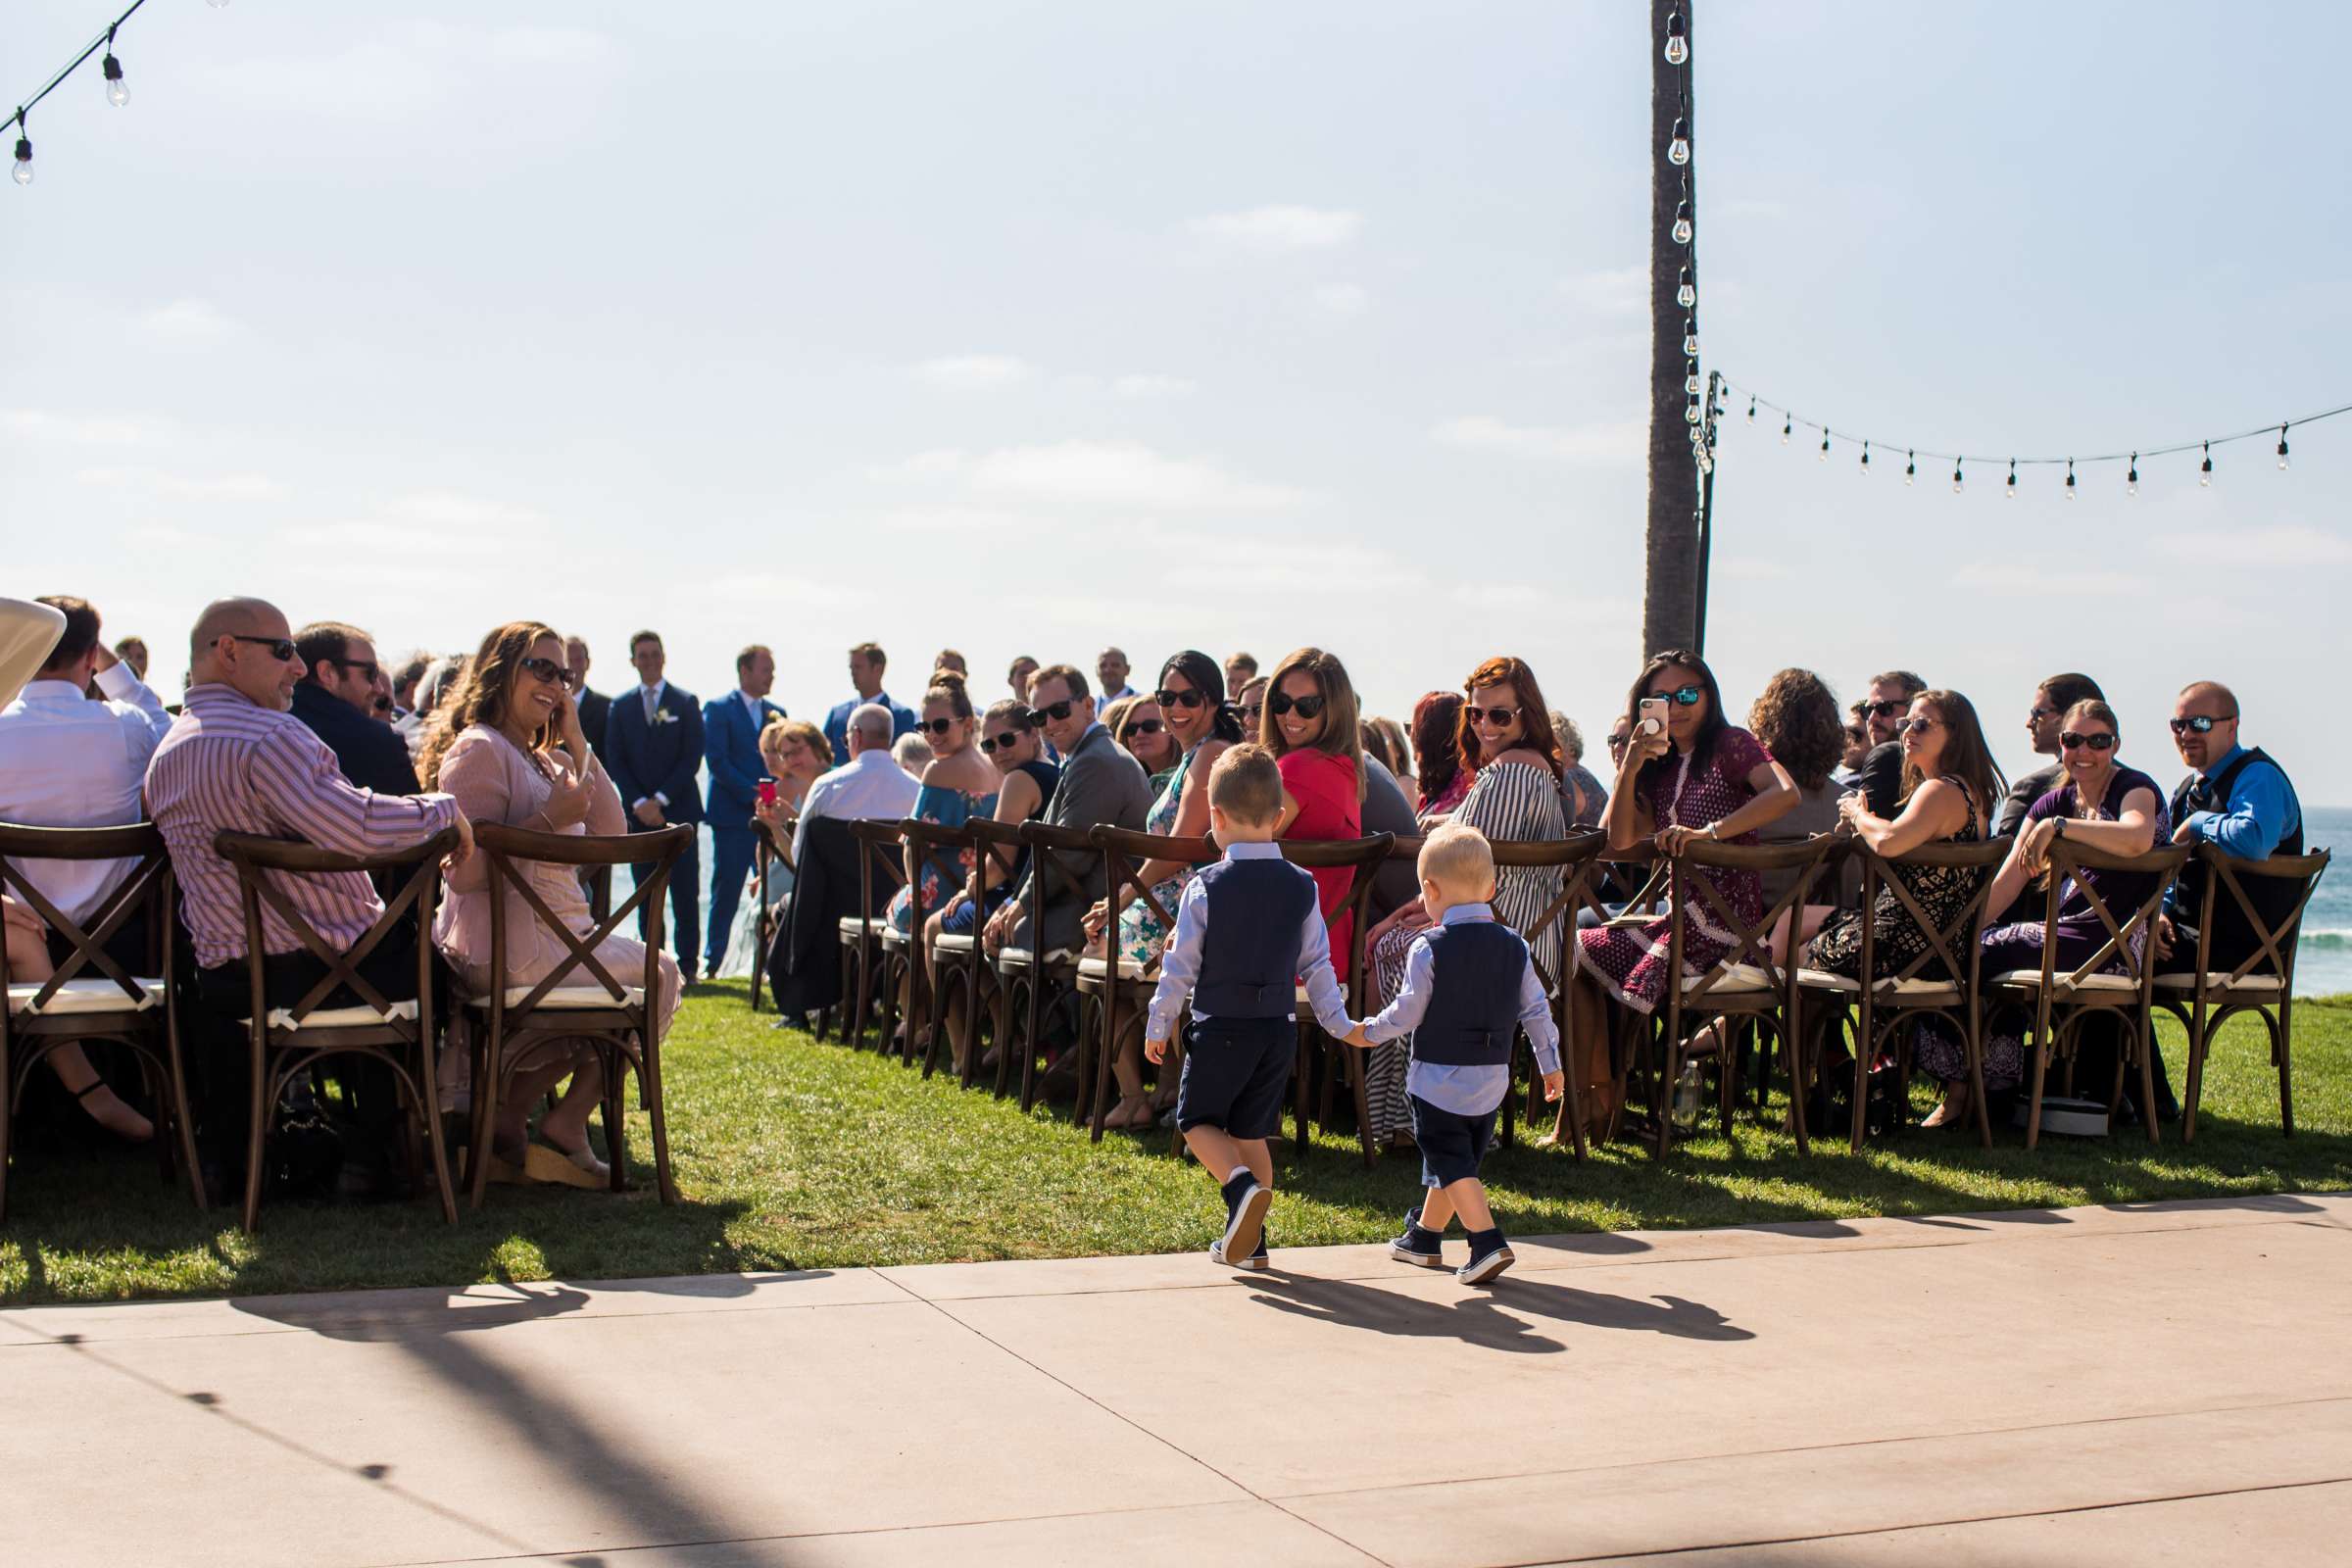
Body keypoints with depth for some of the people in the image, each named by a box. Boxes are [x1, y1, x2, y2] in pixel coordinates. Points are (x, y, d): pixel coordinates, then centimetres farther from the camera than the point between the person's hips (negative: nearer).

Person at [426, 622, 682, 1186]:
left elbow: (610, 837, 9)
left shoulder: (542, 758, 17)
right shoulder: (479, 750, -12)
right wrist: (549, 818, -21)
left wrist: (578, 746, 5)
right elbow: (466, 873, -21)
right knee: (661, 975, 2)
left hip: (555, 935, 9)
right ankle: (566, 1121, 9)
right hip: (514, 946, -9)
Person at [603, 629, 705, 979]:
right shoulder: (621, 706, 11)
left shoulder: (686, 703, 5)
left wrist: (660, 799, -10)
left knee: (685, 894, -5)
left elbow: (692, 759, -2)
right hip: (639, 815, 2)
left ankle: (686, 964, -1)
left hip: (678, 811, -2)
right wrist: (639, 803, -7)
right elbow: (614, 761, 6)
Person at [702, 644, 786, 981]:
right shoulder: (718, 709, 0)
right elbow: (717, 761, -9)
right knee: (726, 892, 0)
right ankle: (712, 962, 9)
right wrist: (753, 794, -16)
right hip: (733, 815, -4)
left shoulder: (776, 713, 16)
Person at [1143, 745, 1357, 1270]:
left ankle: (1241, 1186, -17)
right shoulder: (1302, 887, 1)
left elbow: (1181, 965, -7)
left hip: (1221, 1027, -4)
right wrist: (1340, 1025, 13)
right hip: (1279, 1028, 4)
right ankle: (1248, 1240, 16)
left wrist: (1158, 1025, 4)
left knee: (1196, 1119, 10)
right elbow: (1317, 965, 4)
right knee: (1251, 1132, 15)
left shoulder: (1205, 886, -11)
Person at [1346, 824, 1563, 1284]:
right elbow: (1536, 1009, 7)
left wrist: (1368, 1033, 7)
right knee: (1458, 1160, 18)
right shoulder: (1513, 945, 3)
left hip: (1439, 1078, -6)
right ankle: (1424, 1237, 34)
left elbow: (1406, 1013, -11)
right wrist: (1550, 1064, 17)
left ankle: (1488, 1243, -19)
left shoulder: (1429, 948, -13)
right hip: (1492, 1081, 6)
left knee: (1452, 1165, -3)